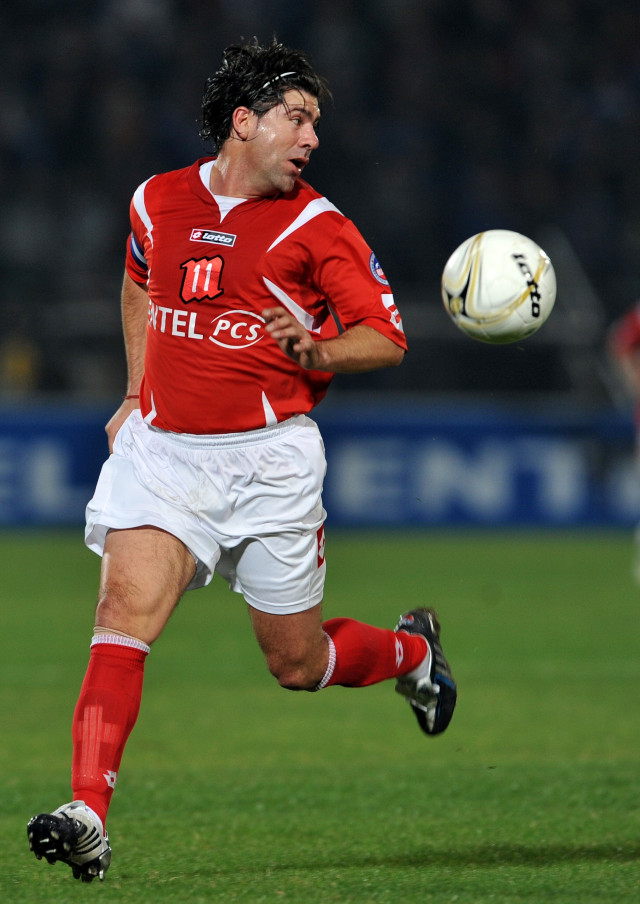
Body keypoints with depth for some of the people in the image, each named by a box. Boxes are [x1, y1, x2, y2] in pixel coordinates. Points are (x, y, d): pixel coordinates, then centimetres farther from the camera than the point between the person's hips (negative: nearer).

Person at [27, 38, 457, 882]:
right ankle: (87, 816, -26)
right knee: (123, 614, -19)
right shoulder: (157, 202, 6)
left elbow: (386, 336, -2)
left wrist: (315, 353, -21)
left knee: (299, 665, 9)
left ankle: (411, 648, 41)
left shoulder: (315, 225, -4)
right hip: (161, 448, 2)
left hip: (269, 459, -2)